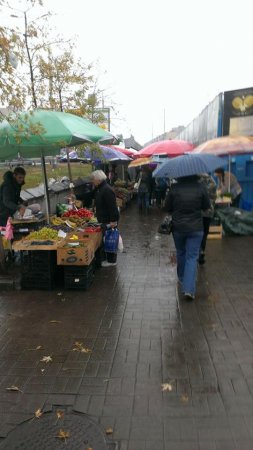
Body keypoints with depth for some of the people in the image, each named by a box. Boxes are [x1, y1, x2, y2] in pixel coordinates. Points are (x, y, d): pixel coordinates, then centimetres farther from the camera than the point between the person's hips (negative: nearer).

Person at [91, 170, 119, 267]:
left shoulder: (107, 190, -23)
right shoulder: (98, 189, 11)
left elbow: (112, 206, -26)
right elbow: (90, 195, 26)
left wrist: (113, 221, -27)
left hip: (109, 220, -11)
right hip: (104, 219, 11)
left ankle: (111, 260, 12)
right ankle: (109, 258, 30)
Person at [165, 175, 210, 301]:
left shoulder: (174, 188, -9)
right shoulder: (200, 188, -8)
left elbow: (167, 208, -2)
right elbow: (207, 206, 3)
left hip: (178, 228, 1)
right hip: (196, 228, -1)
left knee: (181, 254, 21)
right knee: (192, 257, 2)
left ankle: (182, 279, 40)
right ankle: (189, 289, -7)